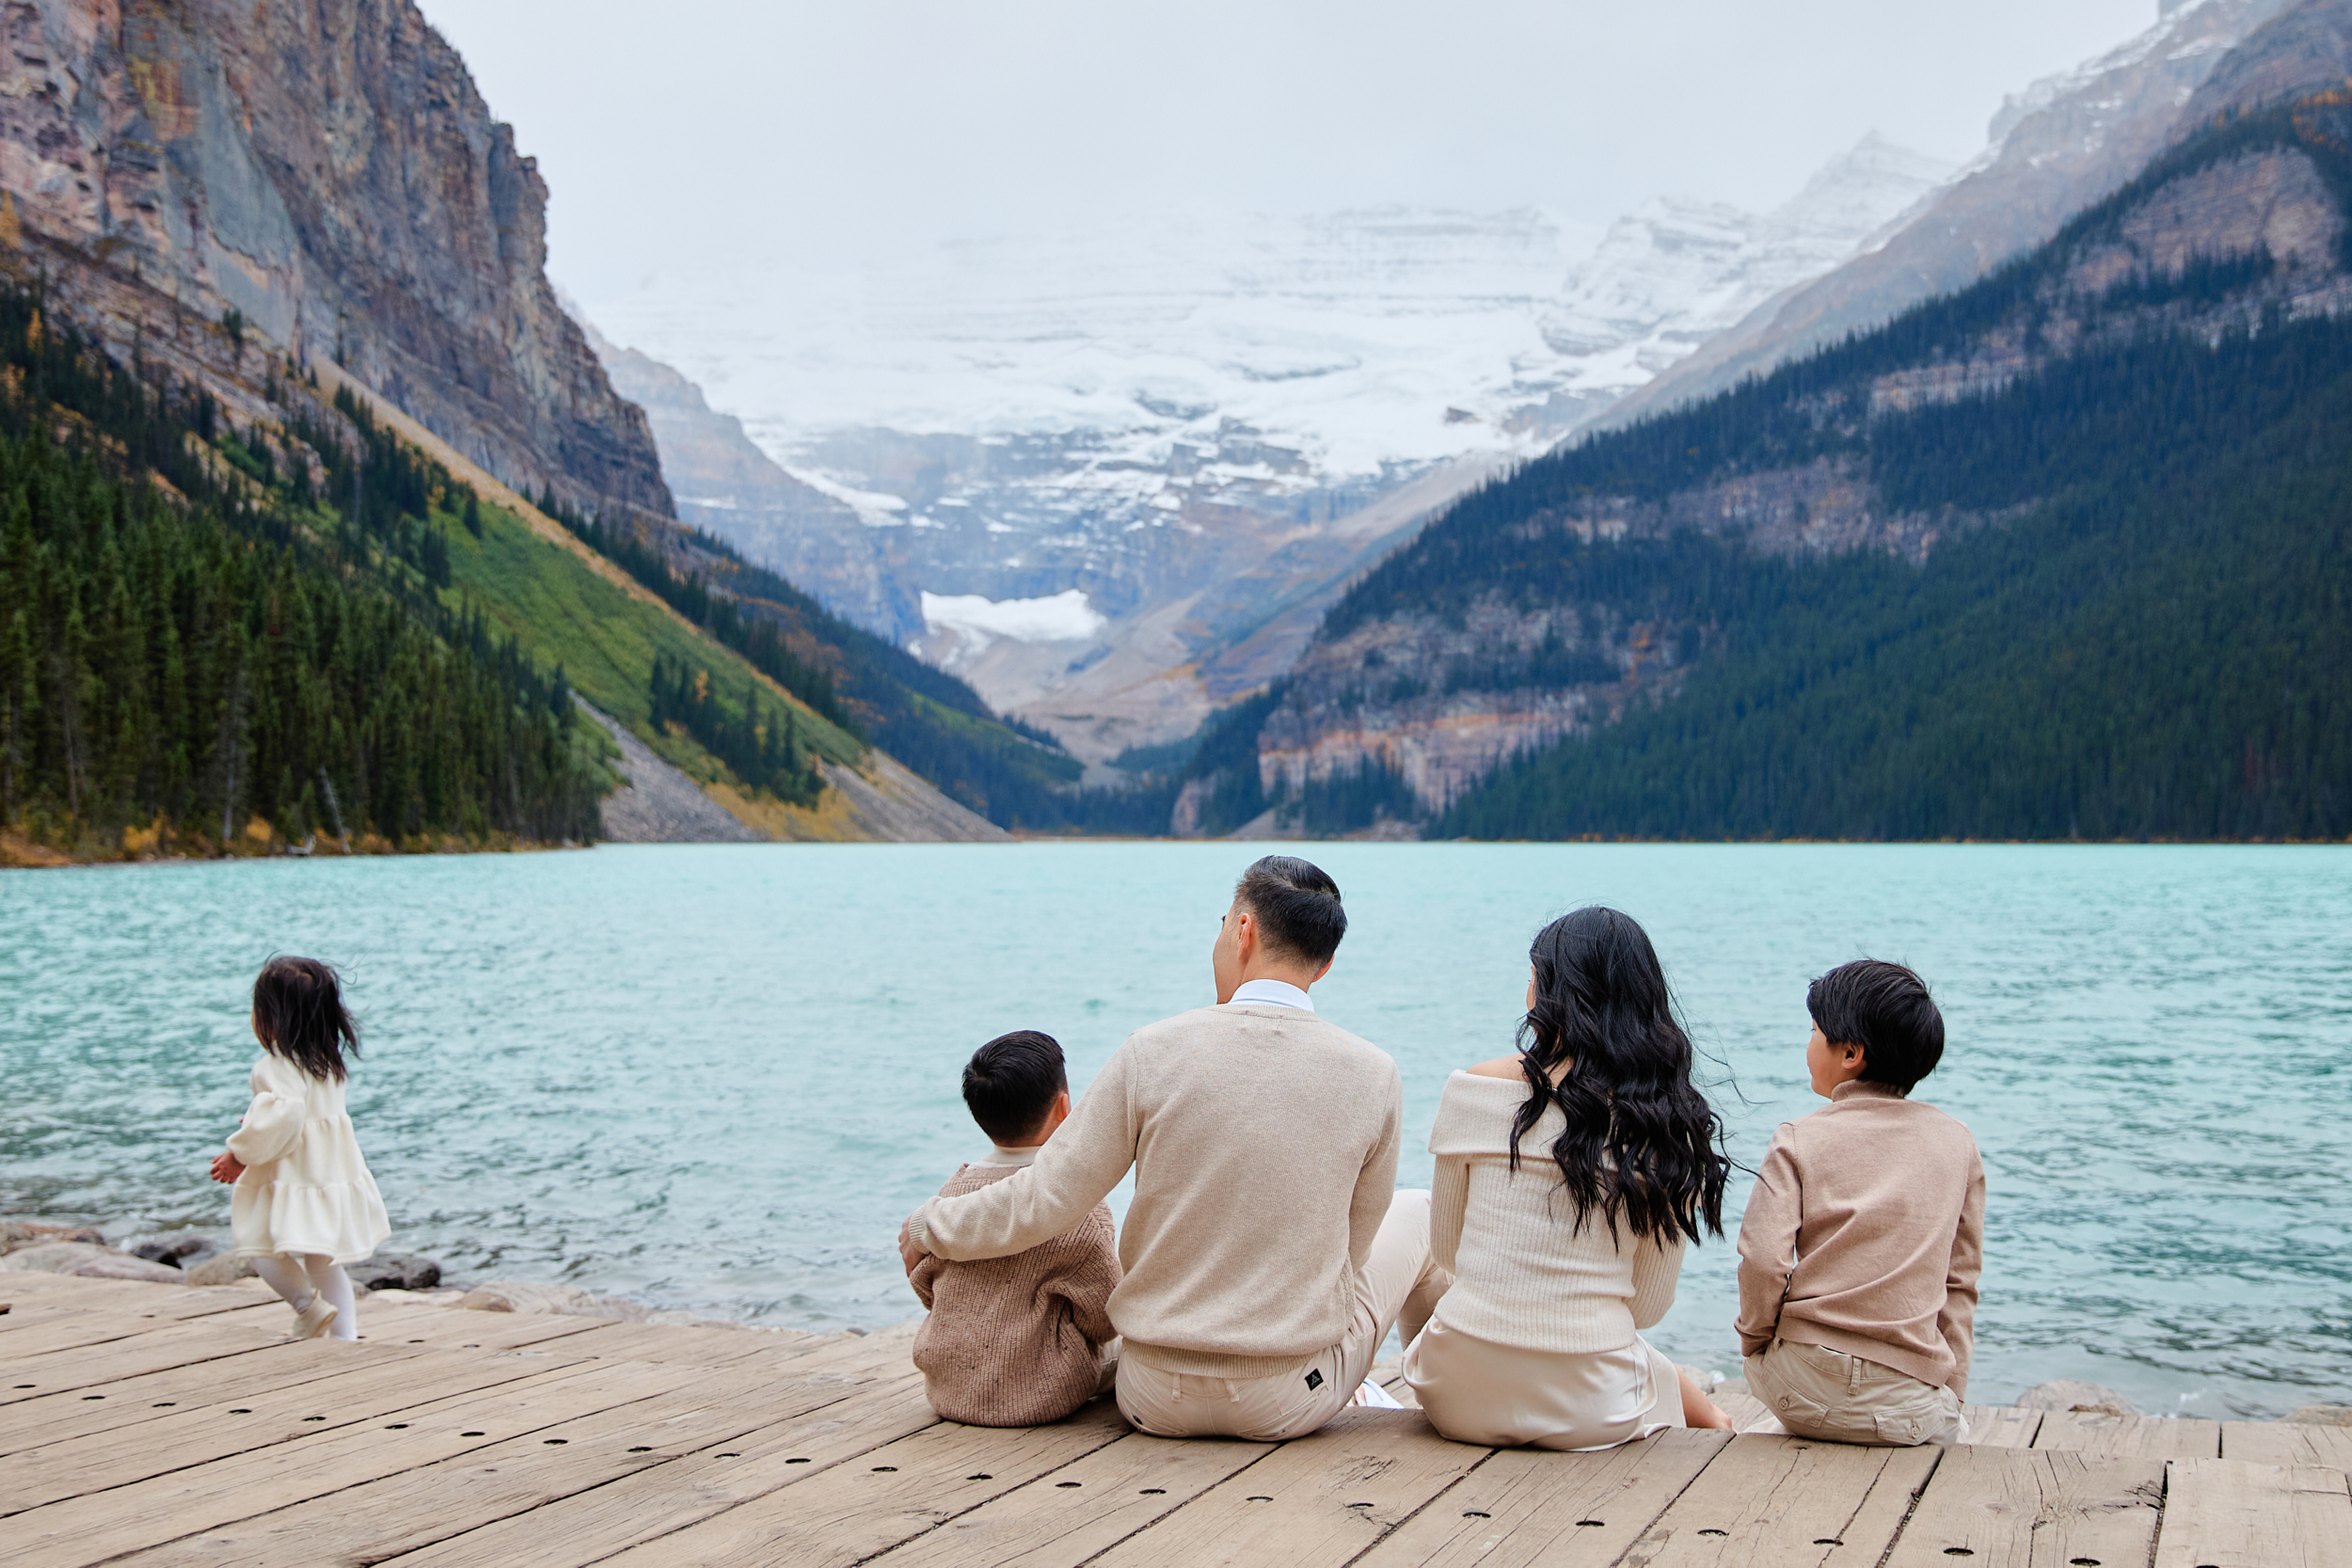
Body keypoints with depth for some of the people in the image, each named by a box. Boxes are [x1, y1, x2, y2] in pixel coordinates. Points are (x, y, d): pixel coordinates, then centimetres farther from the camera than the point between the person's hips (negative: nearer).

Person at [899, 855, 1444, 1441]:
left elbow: (1039, 1203, -9)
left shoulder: (1154, 1051, -13)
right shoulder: (1373, 1077, -10)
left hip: (1158, 1402, 1)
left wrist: (928, 1225, 10)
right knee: (1414, 1212, 24)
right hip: (1289, 1404, 0)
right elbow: (1348, 1246, 3)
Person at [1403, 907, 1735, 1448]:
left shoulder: (1477, 1087, -8)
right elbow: (1651, 1304, 2)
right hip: (1589, 1412, 1)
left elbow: (1445, 1250, 5)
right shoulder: (1669, 1122, -6)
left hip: (1460, 1398, -1)